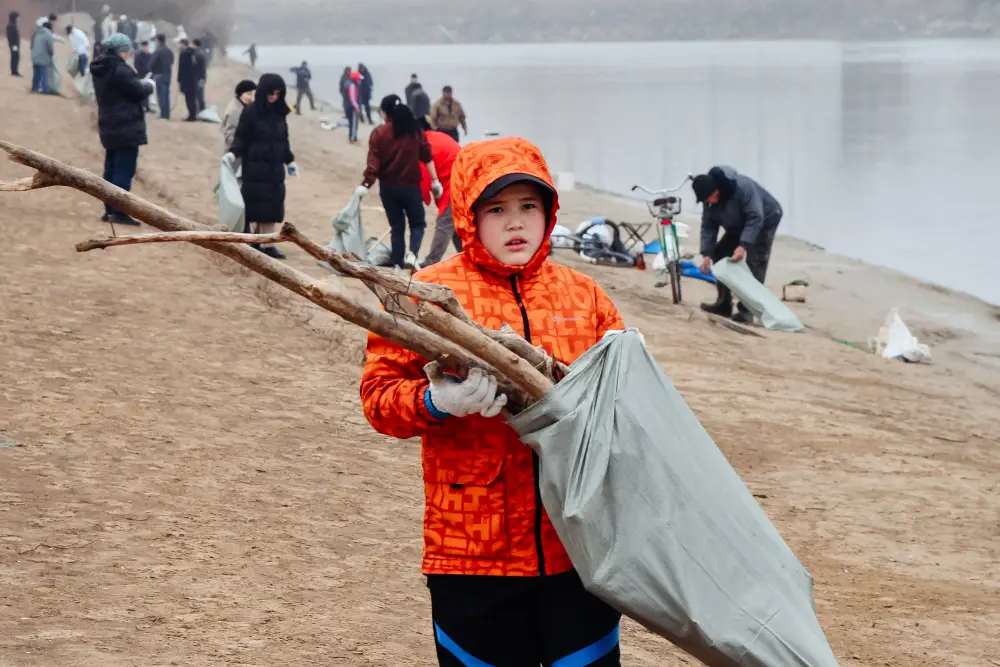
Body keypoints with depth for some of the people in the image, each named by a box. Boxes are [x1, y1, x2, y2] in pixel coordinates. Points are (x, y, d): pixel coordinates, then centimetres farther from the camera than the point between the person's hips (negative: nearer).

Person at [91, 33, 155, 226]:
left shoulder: (100, 69, 10)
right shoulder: (119, 69, -19)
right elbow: (138, 92, -15)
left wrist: (139, 83, 9)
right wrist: (148, 85, 5)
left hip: (110, 127, 9)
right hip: (126, 127, -9)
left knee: (111, 169, 13)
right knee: (124, 170, -7)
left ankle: (110, 210, 16)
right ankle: (119, 212, -9)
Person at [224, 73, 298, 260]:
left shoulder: (279, 113, 9)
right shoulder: (251, 112, -7)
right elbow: (241, 138, -7)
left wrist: (290, 161, 23)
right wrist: (232, 153, -23)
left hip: (275, 167, 6)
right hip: (255, 168, -5)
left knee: (272, 206, 3)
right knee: (260, 205, -5)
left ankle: (261, 243, 11)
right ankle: (266, 244, -2)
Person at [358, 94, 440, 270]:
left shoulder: (379, 133, -7)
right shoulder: (414, 129, -2)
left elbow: (373, 163, -11)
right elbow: (427, 156, -2)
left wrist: (365, 185, -4)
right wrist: (435, 180, 4)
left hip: (388, 187, 0)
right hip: (411, 186, 0)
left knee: (397, 226, 13)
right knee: (418, 223, 13)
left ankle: (398, 265, 13)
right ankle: (412, 253, -13)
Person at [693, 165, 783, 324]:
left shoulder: (742, 187, -39)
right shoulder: (709, 199, -16)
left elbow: (756, 218, -38)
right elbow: (708, 227, -9)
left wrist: (743, 246, -44)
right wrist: (707, 254, -20)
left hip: (765, 221, -7)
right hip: (739, 225, 7)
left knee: (755, 264, -17)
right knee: (720, 255, 0)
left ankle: (747, 310, -15)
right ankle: (724, 304, 8)